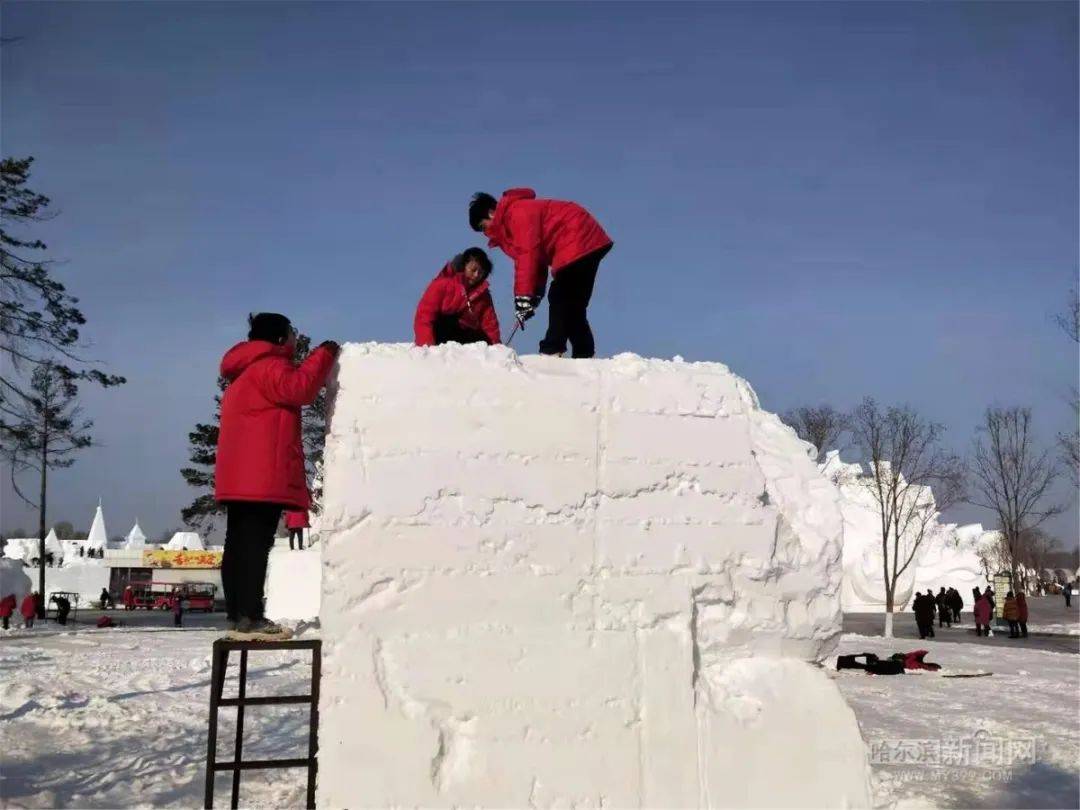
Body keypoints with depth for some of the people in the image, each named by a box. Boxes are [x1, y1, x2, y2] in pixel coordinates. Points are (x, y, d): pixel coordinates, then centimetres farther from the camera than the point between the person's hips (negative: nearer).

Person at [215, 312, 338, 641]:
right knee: (255, 544, -14)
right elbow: (300, 387, -21)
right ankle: (249, 618, -18)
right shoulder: (267, 366, -6)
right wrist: (325, 353, -11)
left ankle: (238, 614, 10)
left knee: (239, 544, 8)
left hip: (240, 475, 11)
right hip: (262, 475, -11)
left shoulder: (246, 372, 28)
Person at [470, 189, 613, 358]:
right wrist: (535, 294, 3)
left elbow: (528, 254, -24)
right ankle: (584, 355, 12)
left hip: (579, 243, -11)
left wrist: (523, 296, -25)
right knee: (572, 307, 11)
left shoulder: (518, 212, -13)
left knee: (559, 299, -15)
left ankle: (552, 351, -20)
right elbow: (538, 257, 15)